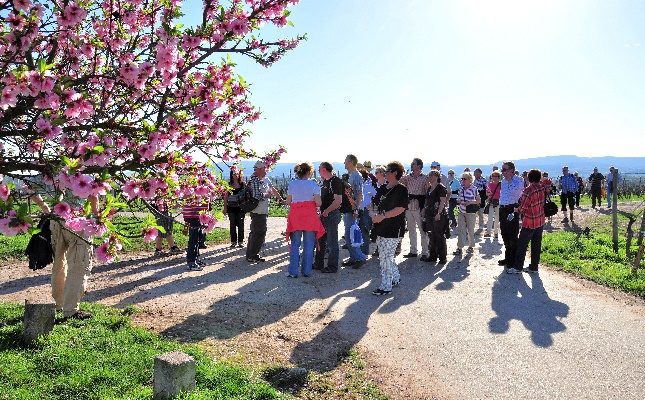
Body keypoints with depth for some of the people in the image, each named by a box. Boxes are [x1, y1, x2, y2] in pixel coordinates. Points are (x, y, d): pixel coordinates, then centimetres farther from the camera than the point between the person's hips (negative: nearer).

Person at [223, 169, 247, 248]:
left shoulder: (243, 184, 1)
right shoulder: (228, 184, 3)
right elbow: (226, 196, 4)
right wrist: (225, 207, 0)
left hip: (241, 207, -1)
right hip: (231, 207, 1)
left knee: (240, 224, 3)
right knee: (232, 224, 6)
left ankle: (240, 241, 12)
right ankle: (233, 241, 14)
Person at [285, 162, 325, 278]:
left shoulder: (292, 183, 2)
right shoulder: (313, 184, -4)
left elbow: (288, 201, 4)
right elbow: (318, 202, -10)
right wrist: (318, 207, 11)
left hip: (295, 215, 1)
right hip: (310, 216, -1)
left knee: (295, 244, 8)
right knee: (308, 244, 8)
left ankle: (293, 271, 7)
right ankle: (306, 271, 12)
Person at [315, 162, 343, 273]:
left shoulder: (335, 181, -14)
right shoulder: (325, 181, 15)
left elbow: (338, 201, -21)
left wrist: (326, 211, -18)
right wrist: (322, 212, 12)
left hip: (332, 214, -10)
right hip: (324, 214, 10)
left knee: (332, 242, -1)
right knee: (321, 240, 16)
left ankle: (332, 267, 8)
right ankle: (318, 263, 27)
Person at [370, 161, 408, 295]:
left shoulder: (401, 189, -9)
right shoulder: (383, 188, 14)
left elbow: (400, 209, -19)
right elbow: (374, 204, 17)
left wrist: (383, 216, -21)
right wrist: (373, 214, -4)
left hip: (393, 229, -8)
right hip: (381, 228, 8)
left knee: (386, 257, -8)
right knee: (385, 256, 15)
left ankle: (386, 287, 0)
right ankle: (396, 278, 34)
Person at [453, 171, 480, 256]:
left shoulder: (474, 189, -8)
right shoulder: (461, 188, 7)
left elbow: (479, 201, -4)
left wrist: (470, 202, -18)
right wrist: (458, 200, -4)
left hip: (470, 212, -4)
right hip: (461, 212, 4)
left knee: (470, 230, 7)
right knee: (460, 229, -3)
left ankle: (471, 246, 24)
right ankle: (459, 248, -4)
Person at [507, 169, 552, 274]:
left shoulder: (528, 190, -21)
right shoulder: (543, 187, -1)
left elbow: (523, 208, -16)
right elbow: (548, 182, 25)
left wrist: (517, 209, 2)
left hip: (529, 223, -7)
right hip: (540, 222, 7)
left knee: (522, 245, 1)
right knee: (536, 245, 12)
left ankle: (518, 267, 6)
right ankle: (534, 267, 19)